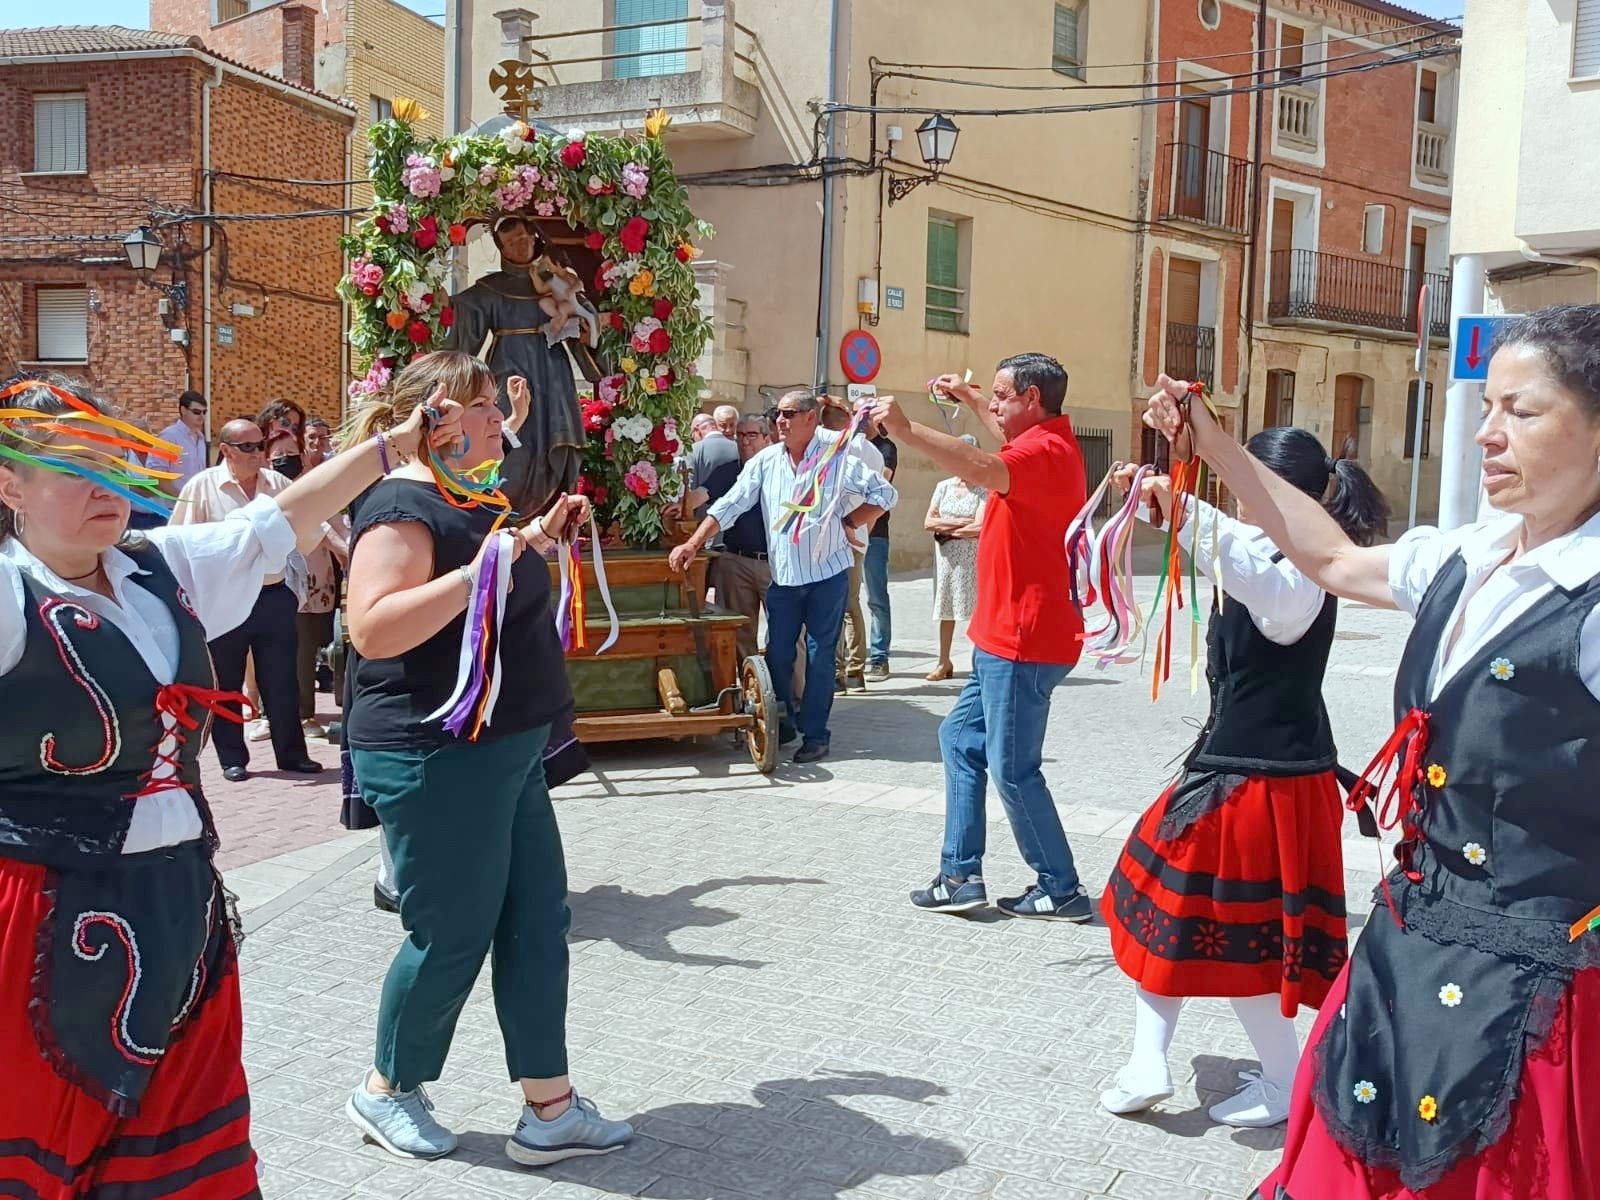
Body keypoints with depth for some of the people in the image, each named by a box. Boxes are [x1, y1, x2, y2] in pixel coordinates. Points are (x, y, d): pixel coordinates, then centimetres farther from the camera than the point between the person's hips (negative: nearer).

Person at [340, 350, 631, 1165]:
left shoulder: (472, 501, 13)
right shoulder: (403, 508, -16)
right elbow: (371, 631, -28)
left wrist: (542, 540, 14)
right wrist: (478, 572, -31)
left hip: (504, 751, 10)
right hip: (435, 760, -10)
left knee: (537, 922, 9)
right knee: (450, 936, 2)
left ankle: (550, 1110, 18)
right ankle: (385, 1092, 26)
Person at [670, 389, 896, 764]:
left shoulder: (838, 460, -6)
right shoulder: (766, 461, 3)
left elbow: (884, 494, 0)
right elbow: (729, 505, 0)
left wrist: (849, 522, -7)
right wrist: (693, 544, -8)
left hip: (827, 574, -3)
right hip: (783, 576, 3)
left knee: (819, 656, 2)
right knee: (777, 655, 7)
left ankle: (815, 734, 11)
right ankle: (782, 724, 23)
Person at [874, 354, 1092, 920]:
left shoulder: (1046, 450, -19)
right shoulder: (1045, 443, 14)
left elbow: (987, 471, -42)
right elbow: (1011, 447, 41)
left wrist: (907, 431, -45)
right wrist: (968, 398, 44)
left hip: (1023, 644, -11)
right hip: (1005, 639, 11)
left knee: (1013, 769, -3)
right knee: (960, 739, 14)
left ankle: (1061, 889, 10)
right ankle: (961, 875, 17)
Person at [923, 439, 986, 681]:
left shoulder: (983, 489, -3)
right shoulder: (943, 486, 10)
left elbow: (980, 527, -15)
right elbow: (928, 522, 1)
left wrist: (948, 531, -6)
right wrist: (960, 522, -9)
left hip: (973, 556, -4)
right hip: (945, 556, 4)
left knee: (978, 607, -5)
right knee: (945, 607, 7)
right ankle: (944, 662, 14)